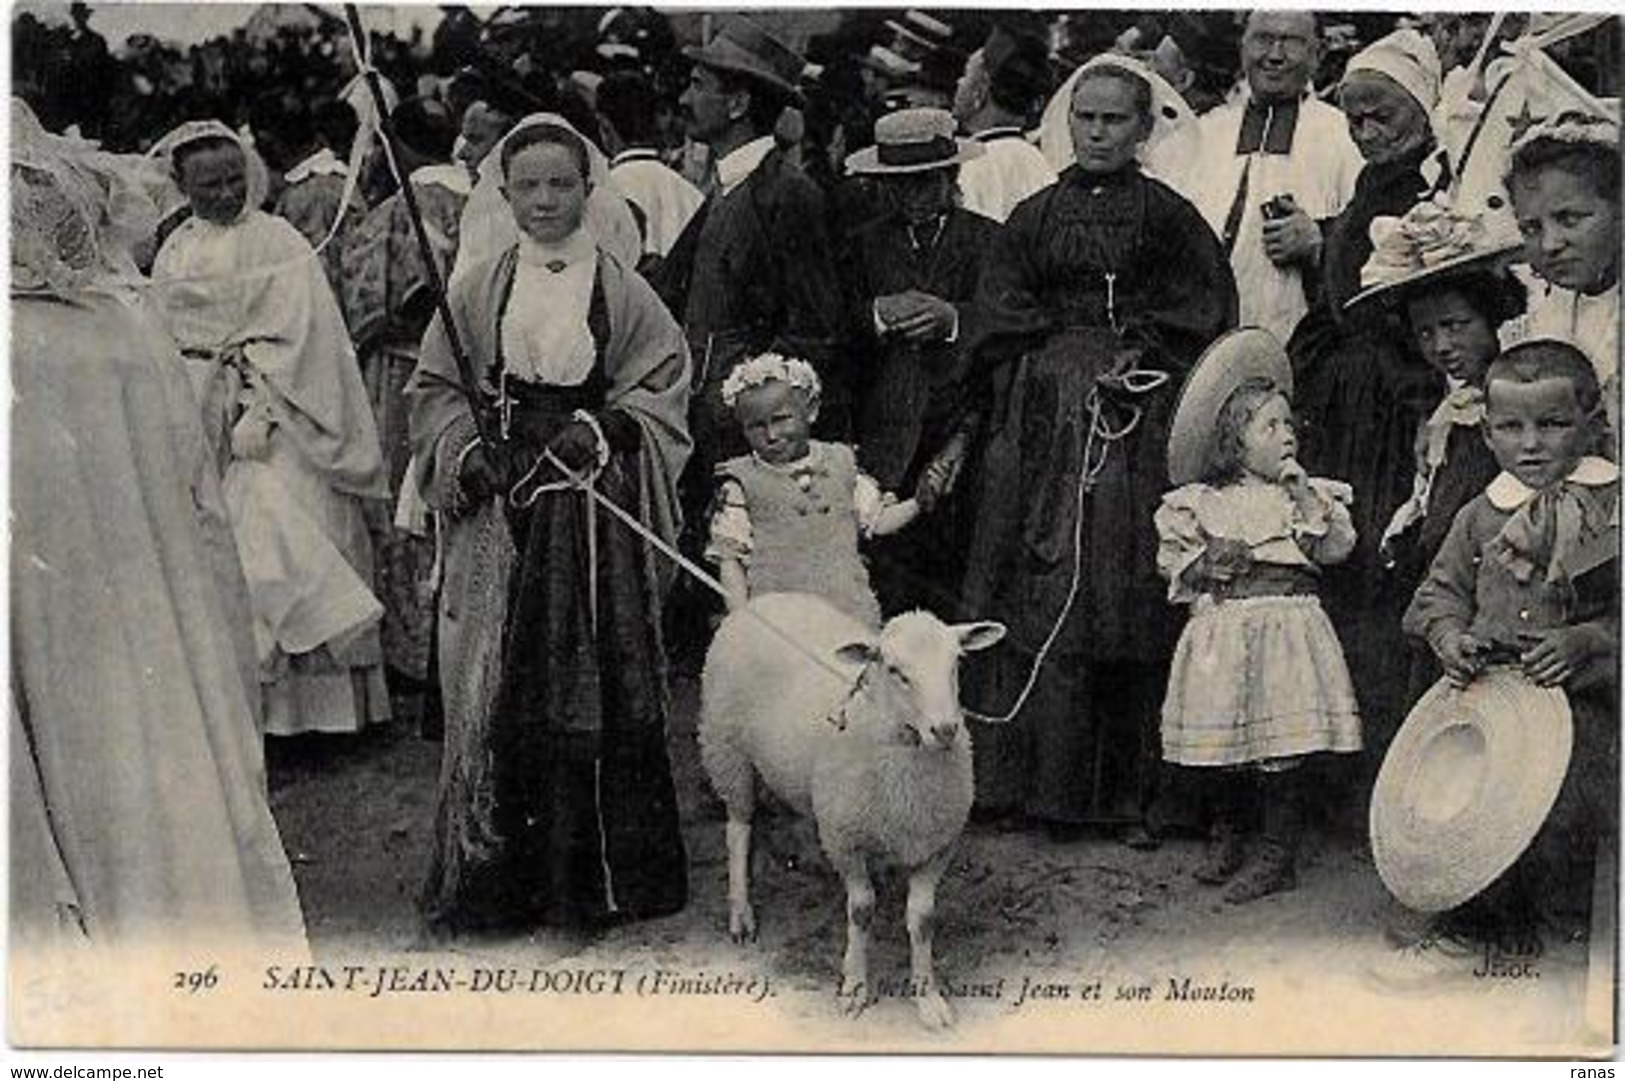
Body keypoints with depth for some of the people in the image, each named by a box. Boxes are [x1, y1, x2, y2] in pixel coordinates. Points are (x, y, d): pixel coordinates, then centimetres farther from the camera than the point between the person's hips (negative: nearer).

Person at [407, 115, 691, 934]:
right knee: (492, 688, 1)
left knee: (593, 679, 2)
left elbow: (663, 390, 3)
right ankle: (486, 878, 12)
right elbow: (433, 389, 10)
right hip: (497, 506, 1)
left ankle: (592, 878, 14)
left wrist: (601, 430, -12)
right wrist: (465, 451, -7)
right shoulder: (476, 289, 6)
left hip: (595, 506, -1)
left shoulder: (622, 291, 2)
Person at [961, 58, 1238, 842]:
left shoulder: (1168, 215, 7)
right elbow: (1000, 307, 7)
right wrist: (1060, 355, -5)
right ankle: (1048, 782, 3)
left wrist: (1141, 361, -9)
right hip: (1047, 418, 2)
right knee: (1044, 597, -3)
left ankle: (1129, 792, 3)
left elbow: (1206, 307, 1)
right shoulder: (1037, 215, 12)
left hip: (1141, 420, -2)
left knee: (1131, 598, -4)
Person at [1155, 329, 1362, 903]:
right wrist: (1209, 563, -9)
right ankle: (1227, 836, 27)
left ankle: (1278, 855, 6)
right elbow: (1174, 562, 10)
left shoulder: (1308, 493, 7)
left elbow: (1334, 547, -5)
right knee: (1217, 747, 6)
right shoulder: (1200, 502, 5)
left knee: (1281, 747, -4)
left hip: (1287, 624, -1)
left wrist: (1303, 495, -11)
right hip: (1221, 633, 1)